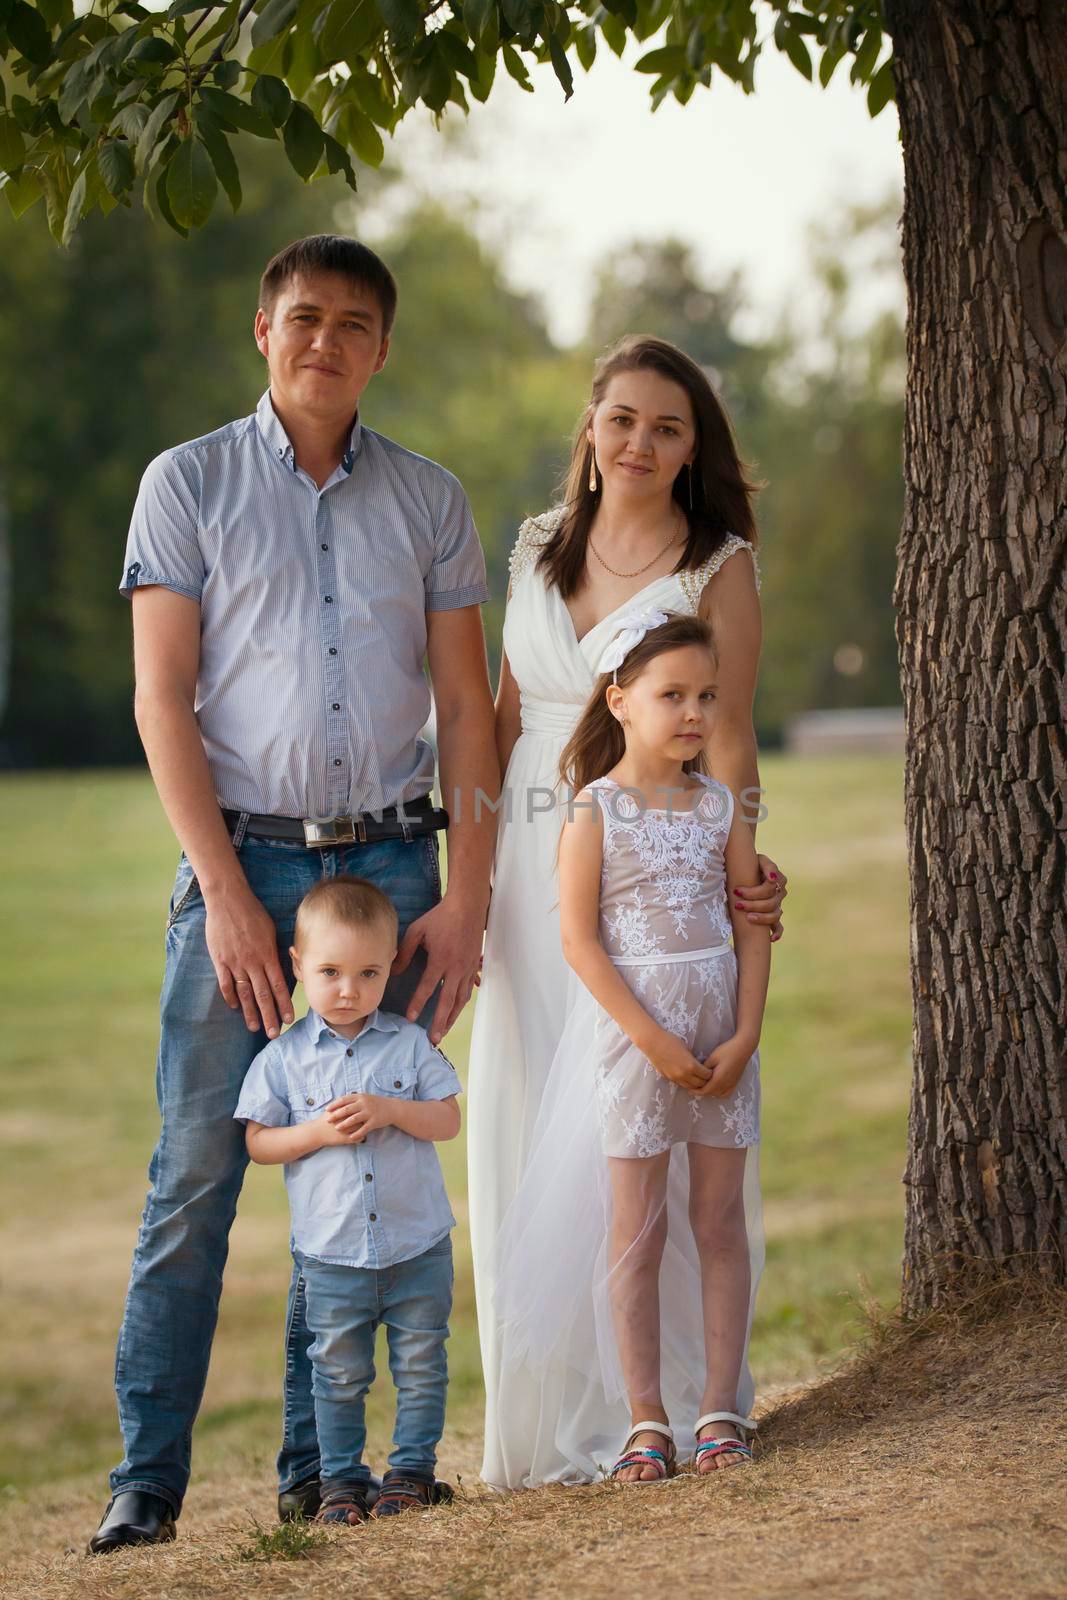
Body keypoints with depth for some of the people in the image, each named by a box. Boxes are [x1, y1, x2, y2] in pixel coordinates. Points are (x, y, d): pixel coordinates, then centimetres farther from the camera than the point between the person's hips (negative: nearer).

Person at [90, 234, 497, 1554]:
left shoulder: (428, 501, 10)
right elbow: (162, 700, -2)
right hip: (243, 857, -2)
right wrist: (225, 891, -10)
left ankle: (319, 1463, 11)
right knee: (195, 1172, -4)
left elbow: (466, 709, 9)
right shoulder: (188, 484, 4)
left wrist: (464, 900, -1)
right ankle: (148, 1475, 1)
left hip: (391, 862, 2)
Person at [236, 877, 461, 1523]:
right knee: (339, 1373, 6)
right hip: (332, 1253, 0)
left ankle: (413, 1469, 19)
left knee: (421, 1364, 7)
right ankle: (342, 1479, 16)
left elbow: (449, 1120, -2)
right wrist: (317, 1133, -16)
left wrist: (390, 1110, -18)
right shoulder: (284, 1057, -2)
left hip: (419, 1245, 1)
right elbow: (258, 1141, -1)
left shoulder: (410, 1044, -1)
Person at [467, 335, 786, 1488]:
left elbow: (726, 736, -5)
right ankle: (540, 1422, 12)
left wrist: (740, 863, -18)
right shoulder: (539, 550, 12)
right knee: (524, 1126, 3)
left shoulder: (719, 566, -1)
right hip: (534, 865, 4)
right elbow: (505, 721, 14)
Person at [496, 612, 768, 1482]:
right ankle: (647, 1418, 7)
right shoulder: (595, 811, -6)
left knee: (721, 1222, 5)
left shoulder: (722, 806, 6)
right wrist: (654, 1040, -16)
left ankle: (719, 1407, 11)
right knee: (635, 1231, 1)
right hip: (631, 1031, -4)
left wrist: (743, 1037, -7)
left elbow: (753, 926, 5)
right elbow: (580, 939, -11)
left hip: (721, 1029, 4)